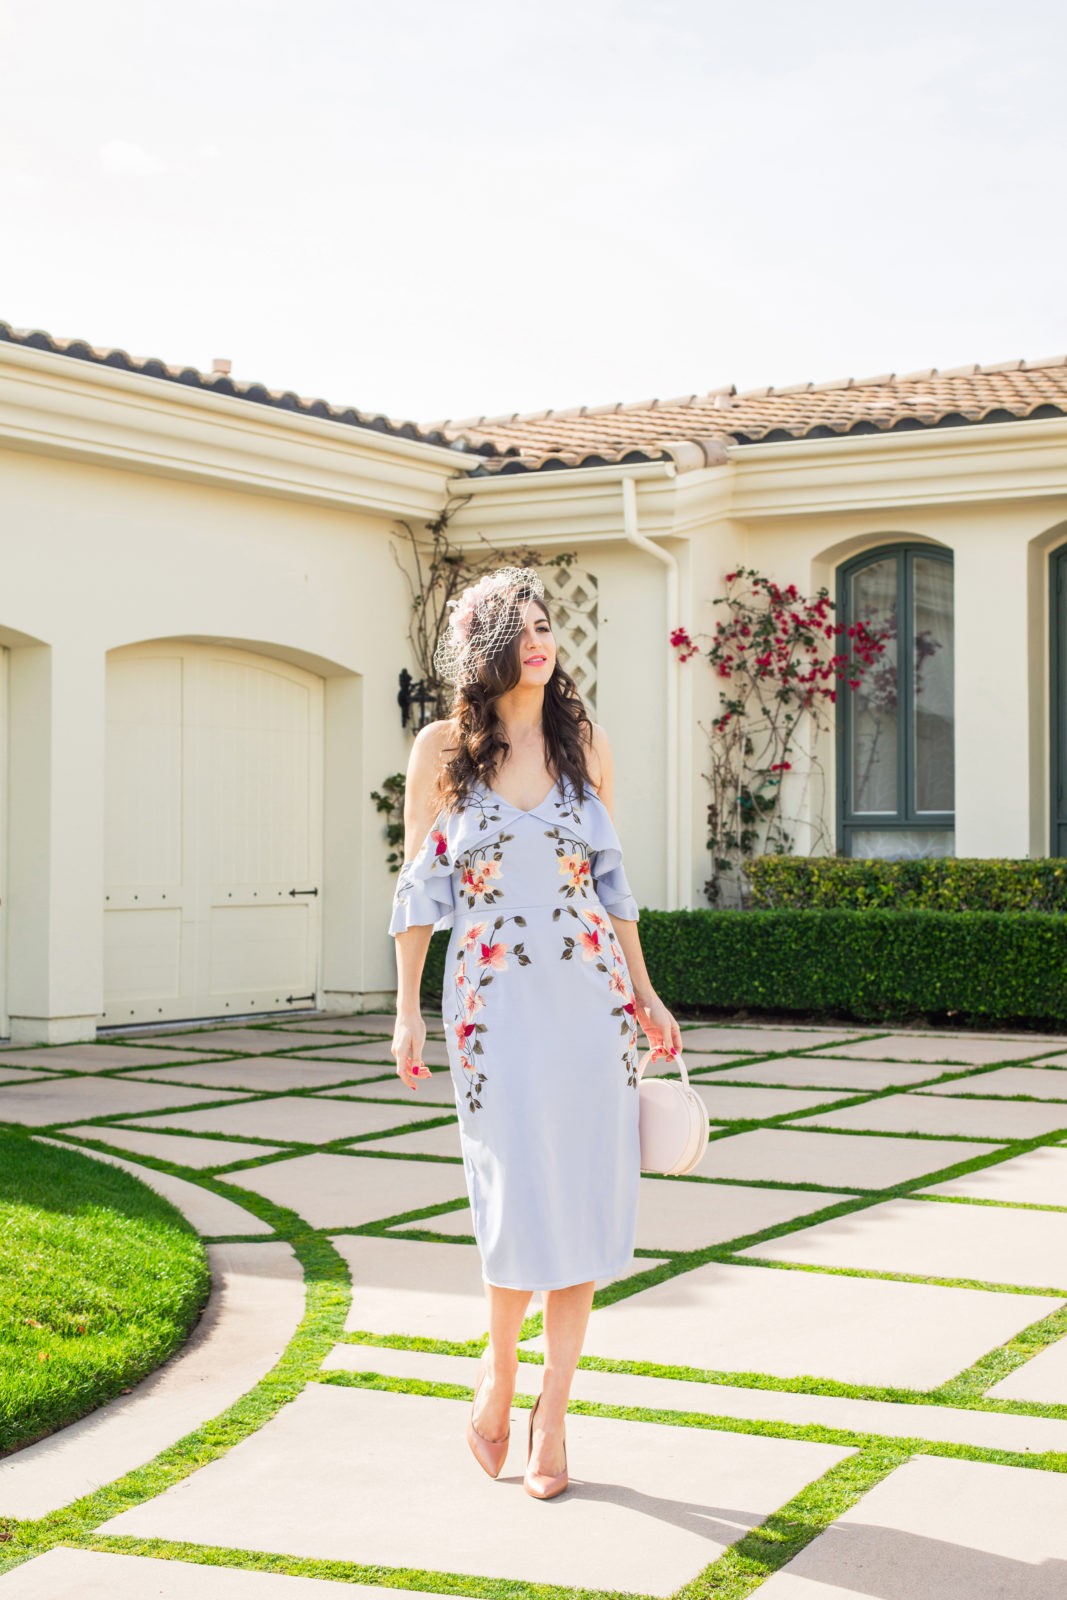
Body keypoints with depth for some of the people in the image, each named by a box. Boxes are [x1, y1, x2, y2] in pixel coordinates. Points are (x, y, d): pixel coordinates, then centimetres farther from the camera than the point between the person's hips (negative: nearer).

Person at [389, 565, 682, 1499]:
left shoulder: (584, 741, 8)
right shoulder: (443, 749, 1)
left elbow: (613, 877, 14)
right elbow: (418, 886, 4)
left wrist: (645, 994, 14)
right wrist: (406, 1012, 1)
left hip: (591, 995, 3)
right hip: (496, 1001, -2)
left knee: (586, 1195, 1)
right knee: (521, 1200, -8)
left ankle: (553, 1409, 15)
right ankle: (499, 1369, 22)